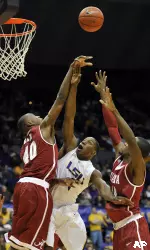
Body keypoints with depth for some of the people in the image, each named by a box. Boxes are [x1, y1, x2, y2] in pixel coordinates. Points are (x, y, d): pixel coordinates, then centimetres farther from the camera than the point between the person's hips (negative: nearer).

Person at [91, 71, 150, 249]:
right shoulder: (119, 159, 11)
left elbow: (132, 140, -29)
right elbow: (113, 128, 11)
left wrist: (114, 111, -35)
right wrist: (103, 94, 10)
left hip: (133, 228, -9)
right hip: (120, 228, 9)